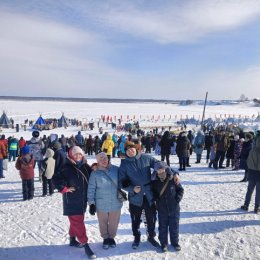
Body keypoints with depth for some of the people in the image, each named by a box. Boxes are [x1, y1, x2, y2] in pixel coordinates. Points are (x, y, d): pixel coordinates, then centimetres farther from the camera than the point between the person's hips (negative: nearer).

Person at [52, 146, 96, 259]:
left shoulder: (85, 166, 3)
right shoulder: (67, 168, -15)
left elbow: (90, 179, 17)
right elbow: (56, 180, -17)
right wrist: (64, 189, -17)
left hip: (82, 199, 7)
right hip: (72, 201, -6)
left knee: (76, 220, 19)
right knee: (78, 222, -3)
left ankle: (73, 239, 37)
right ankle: (85, 245, 3)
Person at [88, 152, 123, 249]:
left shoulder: (116, 169, -6)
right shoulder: (95, 174, -8)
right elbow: (91, 189, -4)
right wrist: (91, 203, -5)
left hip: (116, 203, 1)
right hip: (101, 204, -1)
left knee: (114, 223, 15)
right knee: (103, 223, 15)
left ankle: (112, 237, 41)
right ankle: (105, 238, 40)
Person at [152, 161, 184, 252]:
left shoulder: (173, 180, -14)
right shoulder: (154, 183, -11)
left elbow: (180, 190, -1)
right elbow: (152, 193, 7)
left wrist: (177, 199, -10)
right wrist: (156, 199, -9)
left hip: (174, 209, 0)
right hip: (162, 210, 1)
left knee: (174, 227, 15)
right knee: (163, 227, 13)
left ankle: (175, 242, 35)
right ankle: (163, 243, 31)